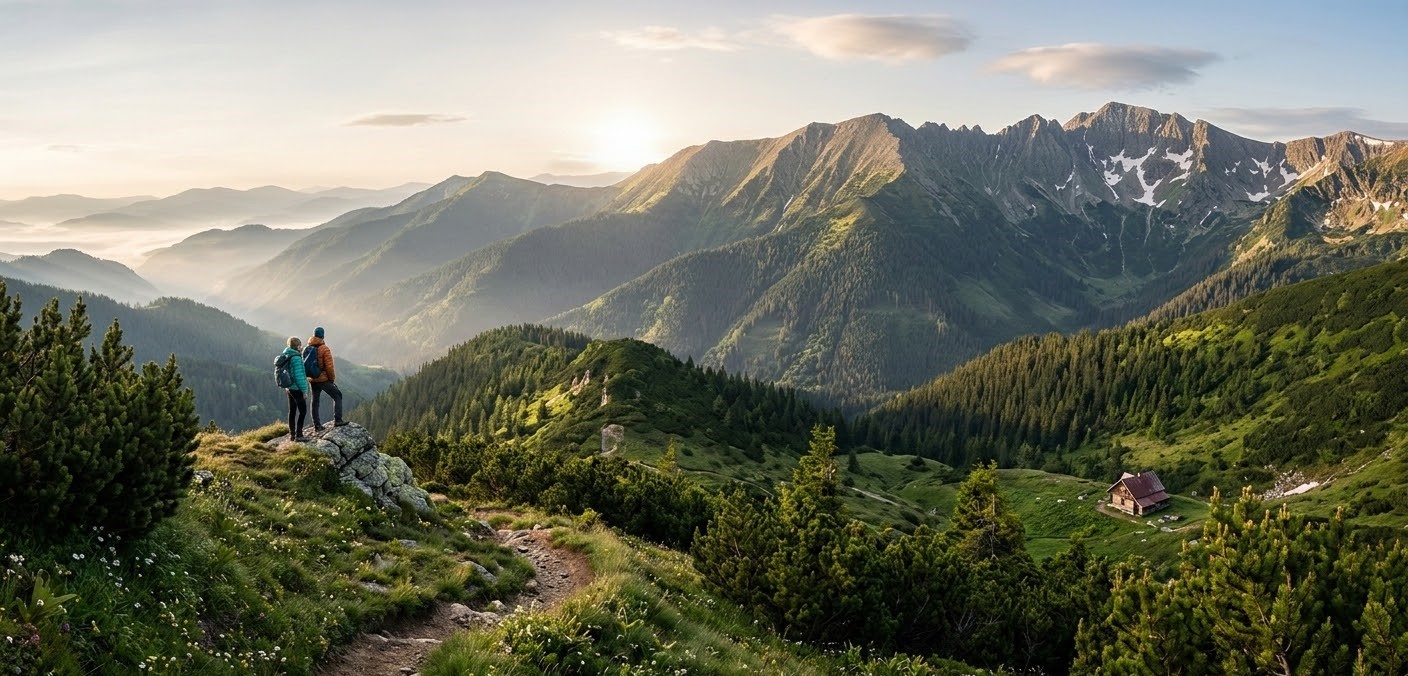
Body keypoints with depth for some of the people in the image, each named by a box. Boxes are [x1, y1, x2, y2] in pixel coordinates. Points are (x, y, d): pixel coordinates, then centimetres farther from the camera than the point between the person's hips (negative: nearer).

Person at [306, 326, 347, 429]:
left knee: (315, 401, 13)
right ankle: (337, 420, -3)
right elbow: (329, 366, -16)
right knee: (337, 396, 5)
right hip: (324, 379, -6)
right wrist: (332, 379, -3)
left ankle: (316, 424, 15)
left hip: (313, 380, 6)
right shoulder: (324, 349, -15)